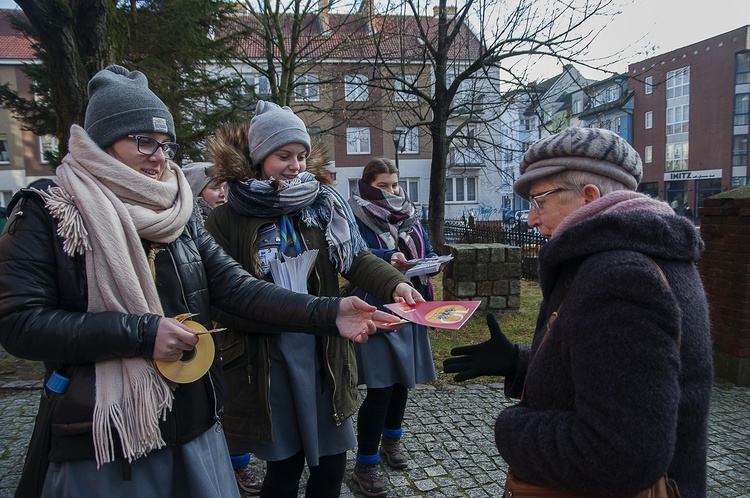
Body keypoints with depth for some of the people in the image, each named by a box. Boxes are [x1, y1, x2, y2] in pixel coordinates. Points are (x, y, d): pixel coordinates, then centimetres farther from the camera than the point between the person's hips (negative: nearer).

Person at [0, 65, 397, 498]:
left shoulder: (181, 216, 4)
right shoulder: (46, 215, -6)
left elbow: (239, 288, -6)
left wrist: (328, 313, -18)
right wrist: (140, 331, -21)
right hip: (98, 444, -4)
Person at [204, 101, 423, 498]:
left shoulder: (323, 204, 3)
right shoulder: (226, 220, -6)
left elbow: (357, 258, -5)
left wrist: (394, 284, -23)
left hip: (325, 354, 3)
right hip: (266, 362, -2)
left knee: (331, 463, 16)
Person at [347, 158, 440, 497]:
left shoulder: (410, 216, 13)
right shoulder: (356, 217, -7)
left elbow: (427, 251, 13)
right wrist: (388, 261, -32)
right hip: (375, 310, -6)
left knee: (403, 379, 15)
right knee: (380, 387, -7)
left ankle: (391, 440, 39)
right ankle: (365, 463, 10)